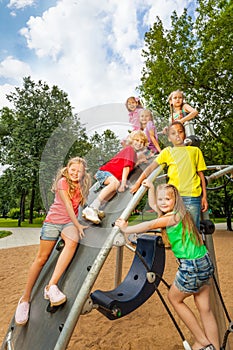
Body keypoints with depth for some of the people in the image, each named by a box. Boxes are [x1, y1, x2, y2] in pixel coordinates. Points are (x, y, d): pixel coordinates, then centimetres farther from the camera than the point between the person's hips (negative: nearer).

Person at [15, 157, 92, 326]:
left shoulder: (81, 187, 8)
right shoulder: (62, 182, -7)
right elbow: (67, 205, -14)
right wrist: (78, 225, -15)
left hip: (70, 222, 3)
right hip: (53, 220, -3)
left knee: (73, 242, -30)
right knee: (42, 258, -3)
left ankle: (52, 286, -25)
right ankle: (25, 298, 15)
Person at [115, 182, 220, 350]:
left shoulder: (173, 217, -19)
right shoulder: (176, 213, 7)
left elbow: (150, 225, -27)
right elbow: (153, 205, 21)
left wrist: (126, 229, -17)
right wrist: (151, 187, 21)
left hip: (192, 267, -8)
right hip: (204, 262, 8)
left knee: (174, 298, 15)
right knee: (205, 309, 17)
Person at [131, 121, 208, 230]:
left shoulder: (195, 151, 13)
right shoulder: (167, 151, 11)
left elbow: (201, 174, 12)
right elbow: (151, 167, 4)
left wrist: (204, 196, 8)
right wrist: (138, 183, -3)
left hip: (193, 196, 0)